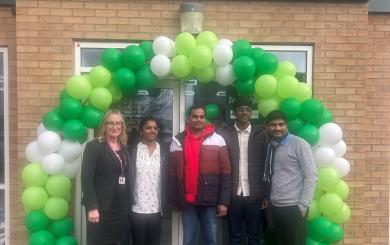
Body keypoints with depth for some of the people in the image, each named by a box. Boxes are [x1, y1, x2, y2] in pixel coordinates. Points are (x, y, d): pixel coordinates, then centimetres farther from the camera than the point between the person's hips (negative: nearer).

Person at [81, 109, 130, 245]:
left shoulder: (124, 148, 12)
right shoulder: (93, 146, -6)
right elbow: (86, 179, -13)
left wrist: (128, 204, 9)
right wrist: (92, 207, -18)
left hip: (121, 207, 6)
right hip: (101, 208, -6)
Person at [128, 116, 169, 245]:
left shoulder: (164, 150, 5)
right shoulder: (132, 150, -1)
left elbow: (167, 178, 6)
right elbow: (127, 177, 0)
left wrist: (164, 204, 2)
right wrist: (127, 203, -4)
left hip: (156, 208, 2)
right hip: (137, 208, -2)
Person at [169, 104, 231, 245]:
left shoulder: (217, 139, 0)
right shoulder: (178, 141, 4)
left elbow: (225, 173, -2)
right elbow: (173, 174, 6)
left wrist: (224, 201, -6)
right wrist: (174, 200, 5)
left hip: (210, 200, -1)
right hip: (187, 201, 1)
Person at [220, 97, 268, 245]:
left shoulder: (261, 134, 2)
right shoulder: (225, 133, 0)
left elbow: (266, 165, 2)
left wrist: (266, 194, 0)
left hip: (254, 195, 1)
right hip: (232, 194, 0)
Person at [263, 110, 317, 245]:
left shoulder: (299, 144, -9)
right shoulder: (270, 146, 9)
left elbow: (311, 176, -12)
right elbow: (269, 176, 11)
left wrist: (303, 205, -14)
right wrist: (267, 197, 3)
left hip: (293, 207, -6)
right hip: (275, 206, 6)